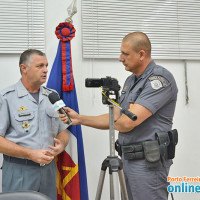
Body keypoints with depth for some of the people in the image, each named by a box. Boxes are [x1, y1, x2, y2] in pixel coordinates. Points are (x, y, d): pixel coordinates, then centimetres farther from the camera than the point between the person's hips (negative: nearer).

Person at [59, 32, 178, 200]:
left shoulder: (160, 78, -16)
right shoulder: (131, 80, 14)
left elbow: (127, 123, -23)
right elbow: (115, 118, 15)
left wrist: (116, 122, 0)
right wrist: (80, 119, 7)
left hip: (148, 162, -9)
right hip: (128, 158, 9)